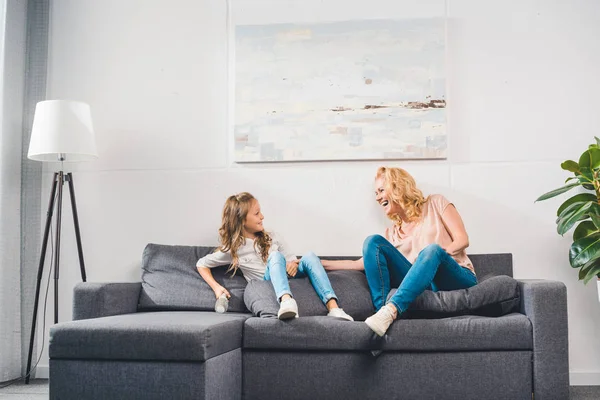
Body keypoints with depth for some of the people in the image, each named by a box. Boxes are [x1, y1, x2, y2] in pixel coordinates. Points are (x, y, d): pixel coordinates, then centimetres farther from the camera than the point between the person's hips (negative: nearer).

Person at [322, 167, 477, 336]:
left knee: (432, 249, -36)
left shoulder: (435, 203, 11)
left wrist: (435, 254, -15)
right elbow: (362, 263, 13)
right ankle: (381, 310, -31)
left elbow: (462, 240, 3)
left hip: (458, 278, -3)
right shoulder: (392, 232, 19)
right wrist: (319, 263, 5)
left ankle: (391, 309, -49)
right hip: (421, 284, 3)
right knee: (373, 241, -13)